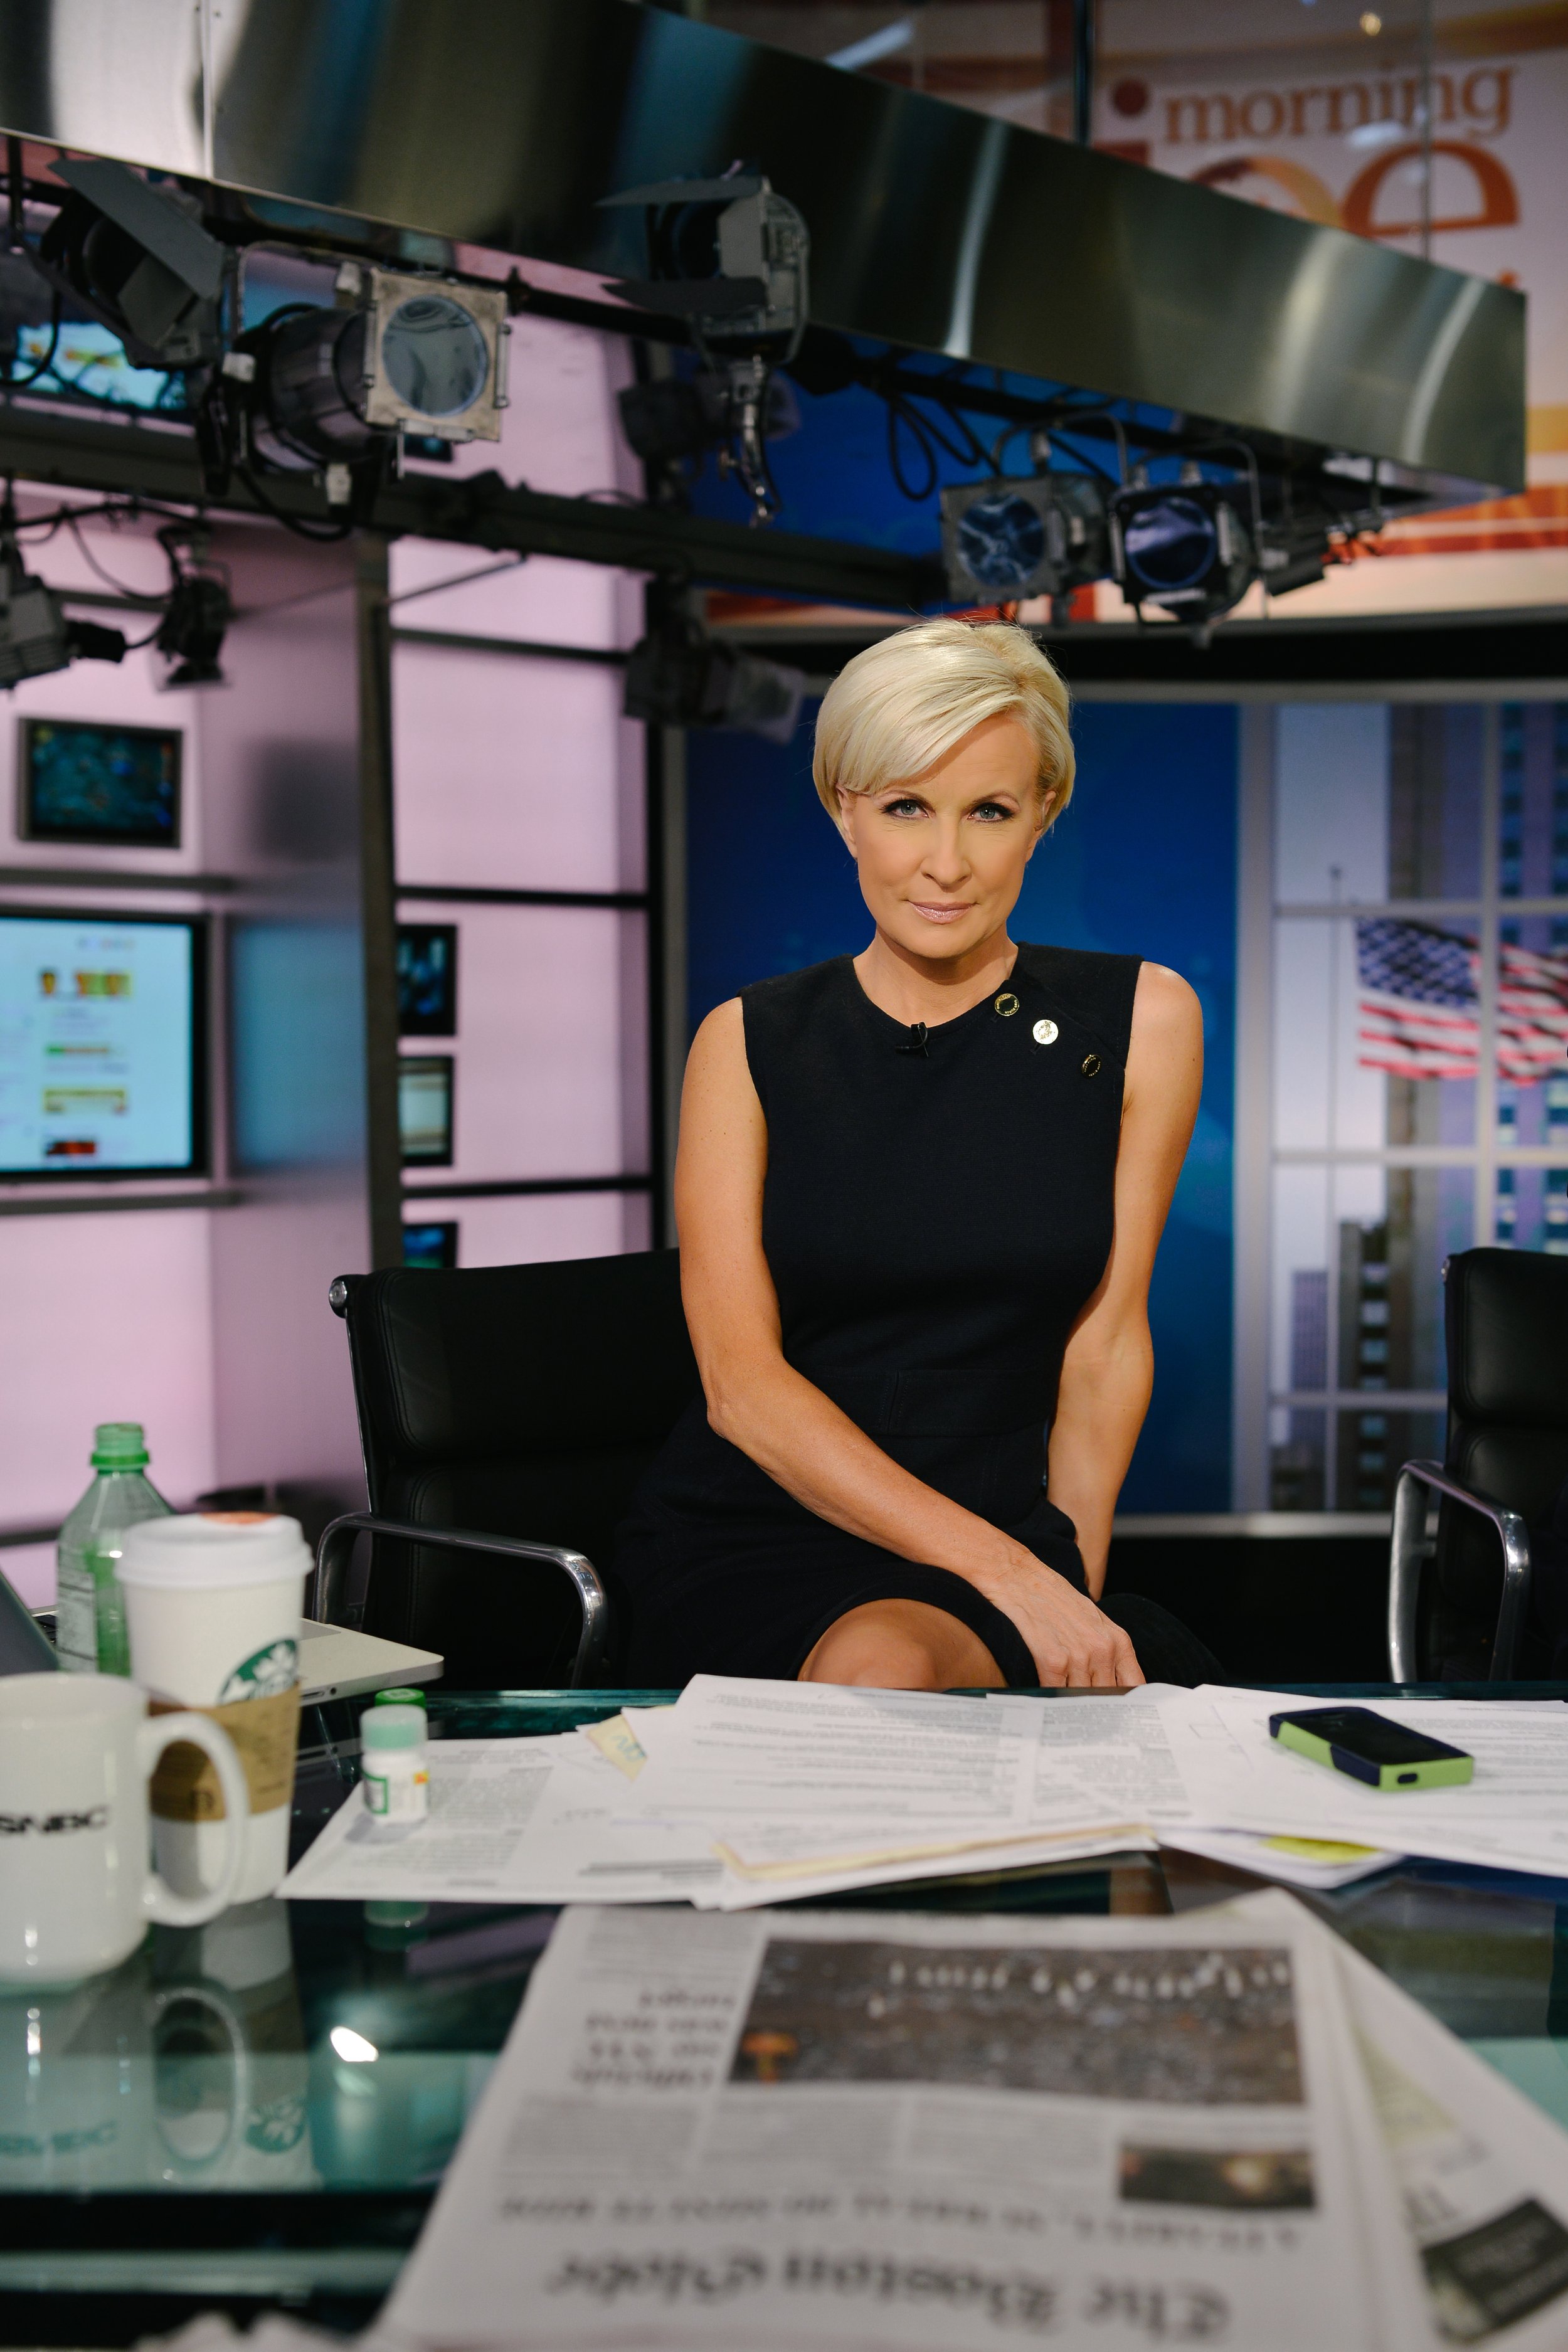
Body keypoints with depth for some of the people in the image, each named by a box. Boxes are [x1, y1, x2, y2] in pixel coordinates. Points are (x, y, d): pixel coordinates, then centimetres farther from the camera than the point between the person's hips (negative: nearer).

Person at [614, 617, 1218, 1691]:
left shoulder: (1140, 1021, 3)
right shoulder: (750, 1042, 0)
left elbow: (1106, 1338, 6)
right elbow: (741, 1384, -7)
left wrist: (1070, 1582, -3)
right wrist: (1009, 1571, -16)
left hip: (1006, 1532, 0)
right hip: (748, 1538, 0)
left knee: (895, 1664, -33)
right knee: (877, 1673, -33)